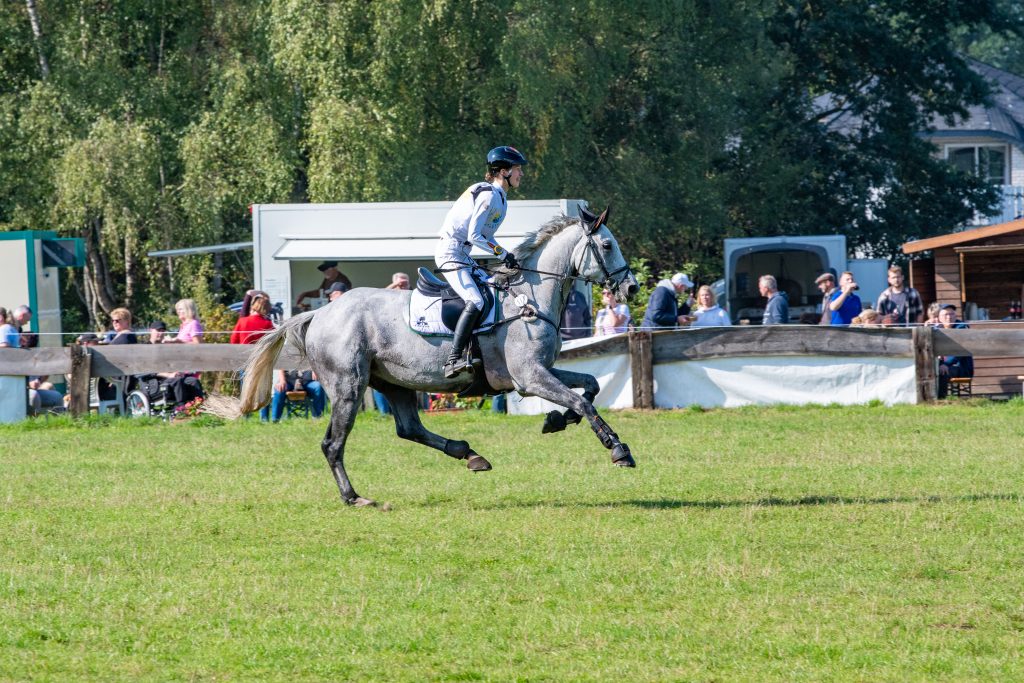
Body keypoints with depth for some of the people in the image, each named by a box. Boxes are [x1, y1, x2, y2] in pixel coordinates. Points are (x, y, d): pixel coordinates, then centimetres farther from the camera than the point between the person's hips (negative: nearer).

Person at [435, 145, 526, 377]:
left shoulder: (500, 198, 15)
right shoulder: (489, 195, -16)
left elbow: (485, 236, 18)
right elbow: (474, 235, -20)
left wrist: (505, 256, 5)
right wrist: (503, 253, -17)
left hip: (462, 255, 11)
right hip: (451, 252, -11)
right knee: (475, 301, -24)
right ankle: (454, 359, -30)